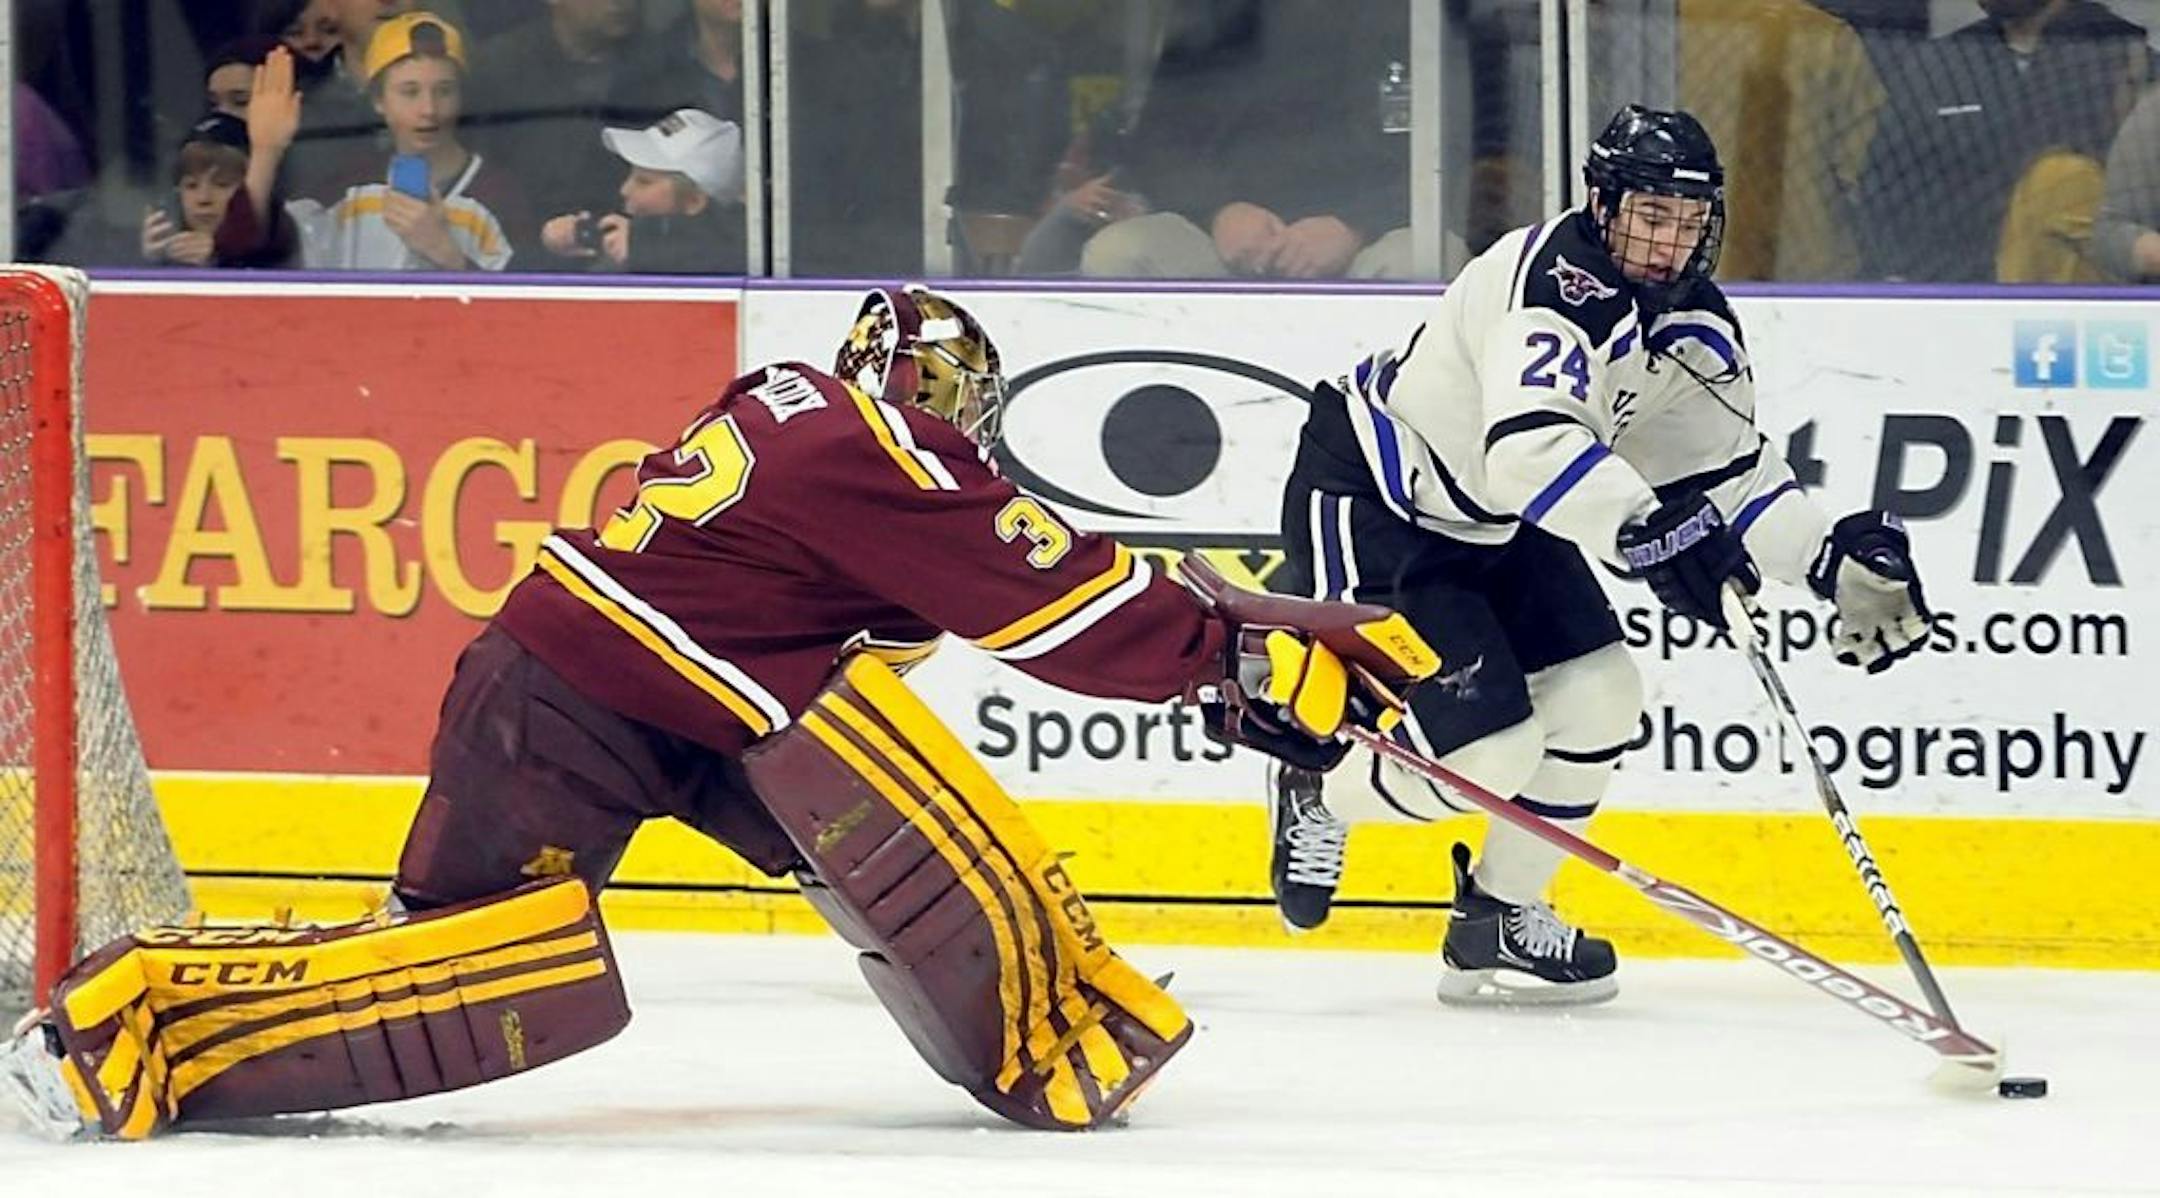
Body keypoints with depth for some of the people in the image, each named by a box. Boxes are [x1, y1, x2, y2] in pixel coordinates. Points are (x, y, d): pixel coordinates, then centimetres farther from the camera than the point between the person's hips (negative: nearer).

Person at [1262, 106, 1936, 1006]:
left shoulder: (1694, 325, -1)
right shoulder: (1553, 286, -30)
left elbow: (1729, 466, 5)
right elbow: (1531, 444, -44)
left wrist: (1837, 562, -9)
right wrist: (1646, 533, -54)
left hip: (1492, 522, 10)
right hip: (1361, 499, -10)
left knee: (1598, 693, 2)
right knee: (1488, 748, -17)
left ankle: (1494, 927, 17)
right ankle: (1318, 798, 12)